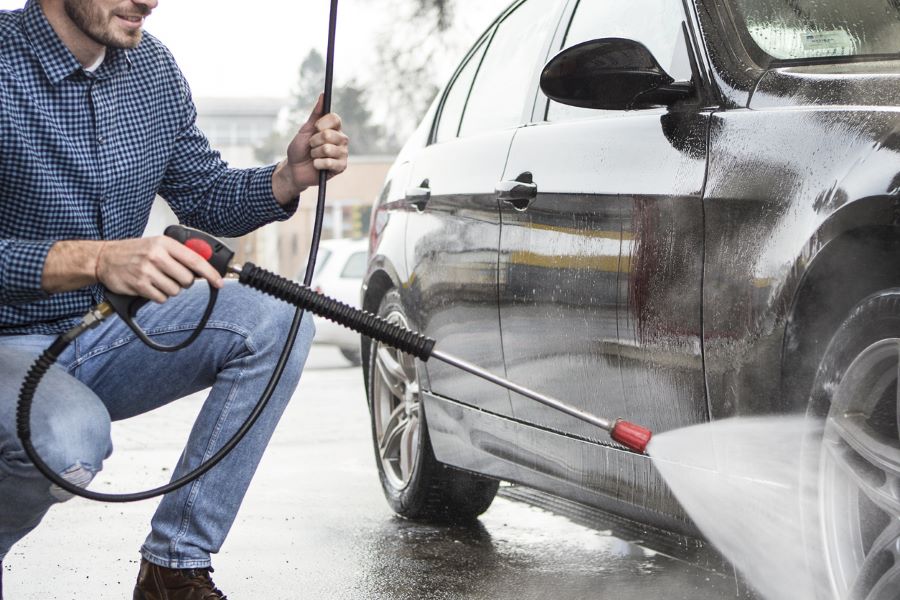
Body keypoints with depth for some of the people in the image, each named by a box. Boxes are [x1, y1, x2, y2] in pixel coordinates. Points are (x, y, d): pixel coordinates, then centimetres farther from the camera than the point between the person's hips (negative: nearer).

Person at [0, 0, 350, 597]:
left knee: (277, 319, -13)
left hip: (107, 335, 7)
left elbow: (206, 196, 13)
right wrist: (94, 259, -42)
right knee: (70, 438, -38)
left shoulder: (152, 67, 2)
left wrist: (289, 177, -8)